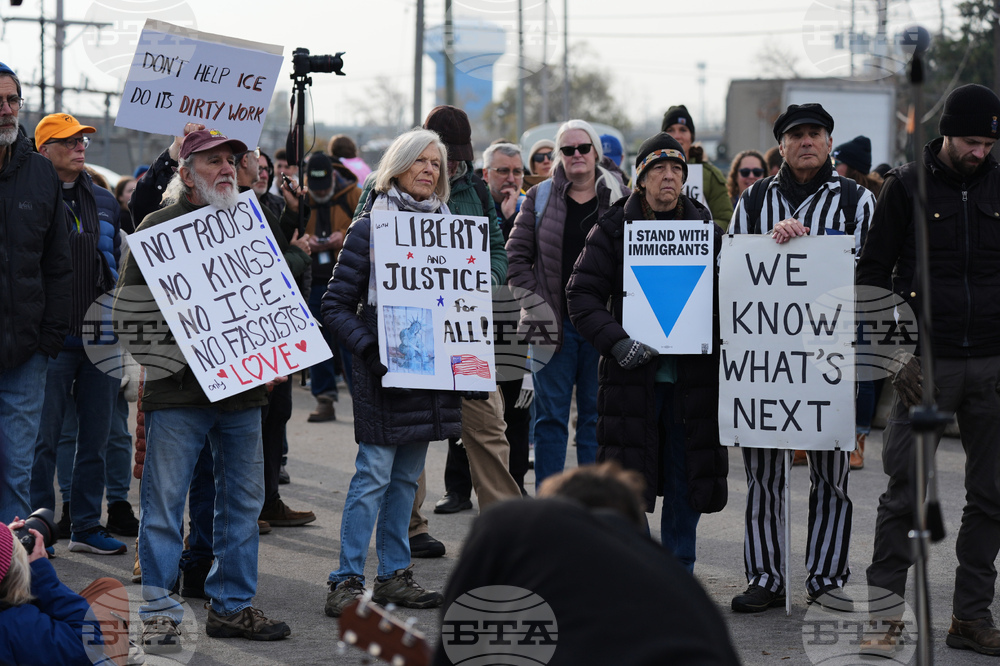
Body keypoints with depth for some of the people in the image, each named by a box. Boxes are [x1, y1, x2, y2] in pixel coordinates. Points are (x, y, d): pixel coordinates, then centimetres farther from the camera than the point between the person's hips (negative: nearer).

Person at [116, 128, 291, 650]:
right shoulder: (159, 227, -1)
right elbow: (128, 308, -3)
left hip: (243, 390, 5)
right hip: (177, 392, -5)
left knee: (243, 500, 9)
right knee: (164, 502, -3)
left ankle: (231, 606, 19)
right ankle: (158, 611, 4)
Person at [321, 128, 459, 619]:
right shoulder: (369, 228, -5)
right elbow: (336, 304, -6)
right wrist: (369, 347, -18)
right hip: (383, 370, -5)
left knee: (407, 476, 10)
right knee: (374, 476, -8)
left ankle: (393, 574, 17)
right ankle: (347, 581, -5)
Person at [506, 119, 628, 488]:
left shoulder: (621, 198, 5)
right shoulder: (540, 197, 6)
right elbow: (516, 255, 5)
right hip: (554, 322, 0)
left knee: (597, 413, 4)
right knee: (551, 415, 3)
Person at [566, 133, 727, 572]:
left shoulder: (706, 228, 10)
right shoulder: (615, 228, 3)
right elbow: (581, 293, -2)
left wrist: (717, 336, -8)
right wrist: (616, 341, -15)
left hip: (693, 373, 2)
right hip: (633, 371, -2)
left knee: (687, 480, 6)